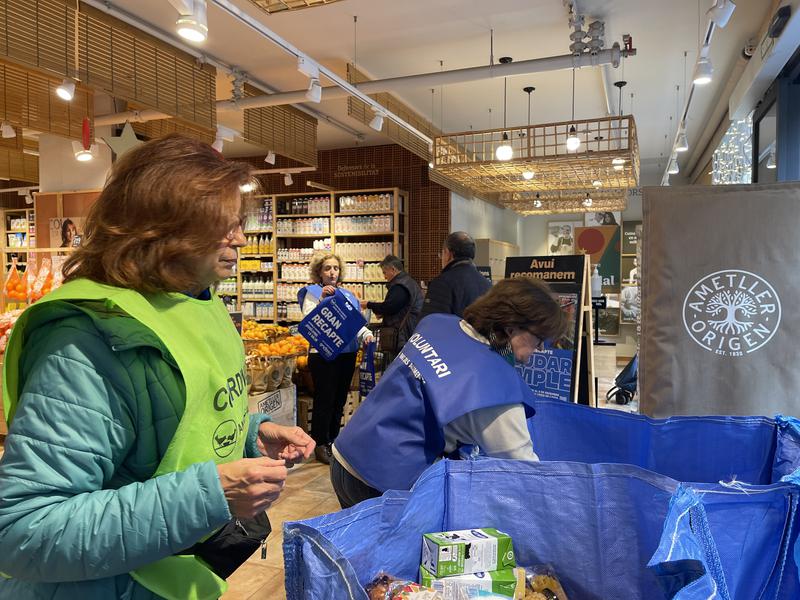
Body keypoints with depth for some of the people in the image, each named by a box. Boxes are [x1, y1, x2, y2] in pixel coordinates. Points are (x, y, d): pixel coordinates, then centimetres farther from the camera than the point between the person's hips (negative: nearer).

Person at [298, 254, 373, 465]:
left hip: (347, 353, 6)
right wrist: (322, 299, -25)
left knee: (340, 399, 14)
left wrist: (366, 334, -5)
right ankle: (320, 444, 8)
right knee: (324, 399, -3)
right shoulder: (312, 292, -1)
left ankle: (333, 440, 27)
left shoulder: (347, 294, 15)